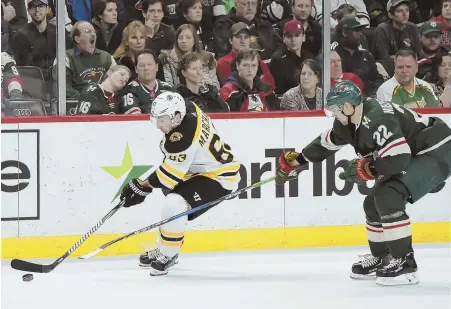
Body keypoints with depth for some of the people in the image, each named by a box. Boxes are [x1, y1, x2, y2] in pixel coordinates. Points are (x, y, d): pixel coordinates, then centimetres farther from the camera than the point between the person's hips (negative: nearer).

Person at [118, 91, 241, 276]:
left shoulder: (183, 138, -32)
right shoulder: (187, 109, -7)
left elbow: (170, 174, -25)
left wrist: (143, 187, -15)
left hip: (219, 177, -11)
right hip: (203, 168, 11)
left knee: (174, 205, -23)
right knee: (172, 204, 24)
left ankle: (167, 255, -6)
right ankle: (163, 249, 38)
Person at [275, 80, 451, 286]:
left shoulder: (377, 118, -28)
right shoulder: (350, 122, 3)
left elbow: (398, 159, -34)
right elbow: (328, 142, 22)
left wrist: (365, 169, -21)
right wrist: (296, 160, 28)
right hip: (413, 156, 11)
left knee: (388, 197, -25)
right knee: (374, 204, 12)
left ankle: (405, 264, -22)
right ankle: (381, 259, 29)